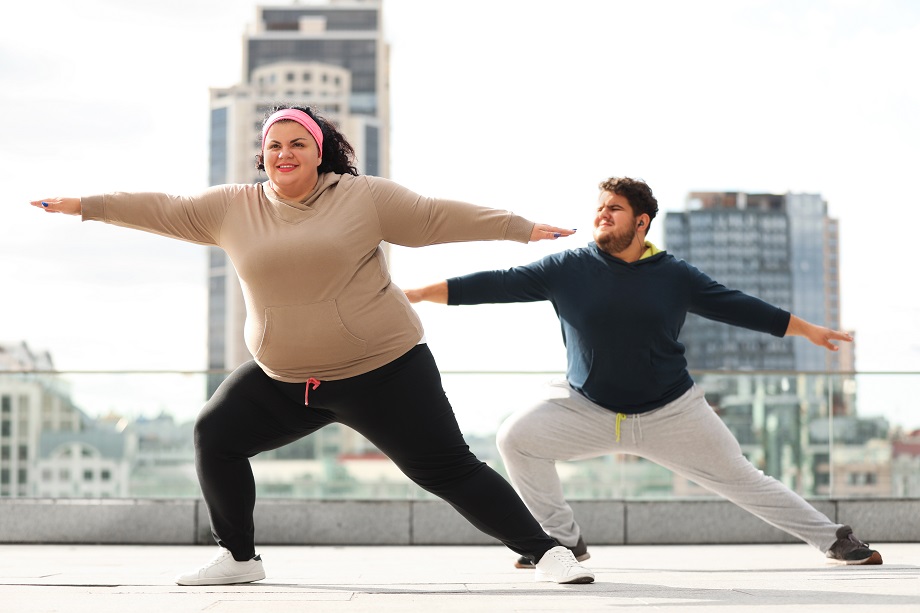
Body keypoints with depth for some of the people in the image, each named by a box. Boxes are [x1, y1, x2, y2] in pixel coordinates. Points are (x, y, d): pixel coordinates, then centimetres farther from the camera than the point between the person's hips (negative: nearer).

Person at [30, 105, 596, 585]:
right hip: (282, 380, 5)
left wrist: (523, 228, -5)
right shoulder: (233, 208, 4)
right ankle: (239, 558, 19)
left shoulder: (363, 197, -5)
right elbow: (166, 212, 11)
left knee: (447, 470, -8)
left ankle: (544, 550, 1)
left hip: (383, 369, -4)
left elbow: (438, 217, -3)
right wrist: (85, 206, 12)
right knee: (216, 435, 3)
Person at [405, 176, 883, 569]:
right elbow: (498, 285, -9)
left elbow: (734, 306, 4)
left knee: (740, 480, 0)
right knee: (517, 438, -16)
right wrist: (417, 294, -14)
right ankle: (564, 540, 1)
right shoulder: (567, 269, -7)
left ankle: (833, 540, 17)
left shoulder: (675, 276, -6)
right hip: (587, 409, 1)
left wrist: (808, 330, 9)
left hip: (672, 412, -1)